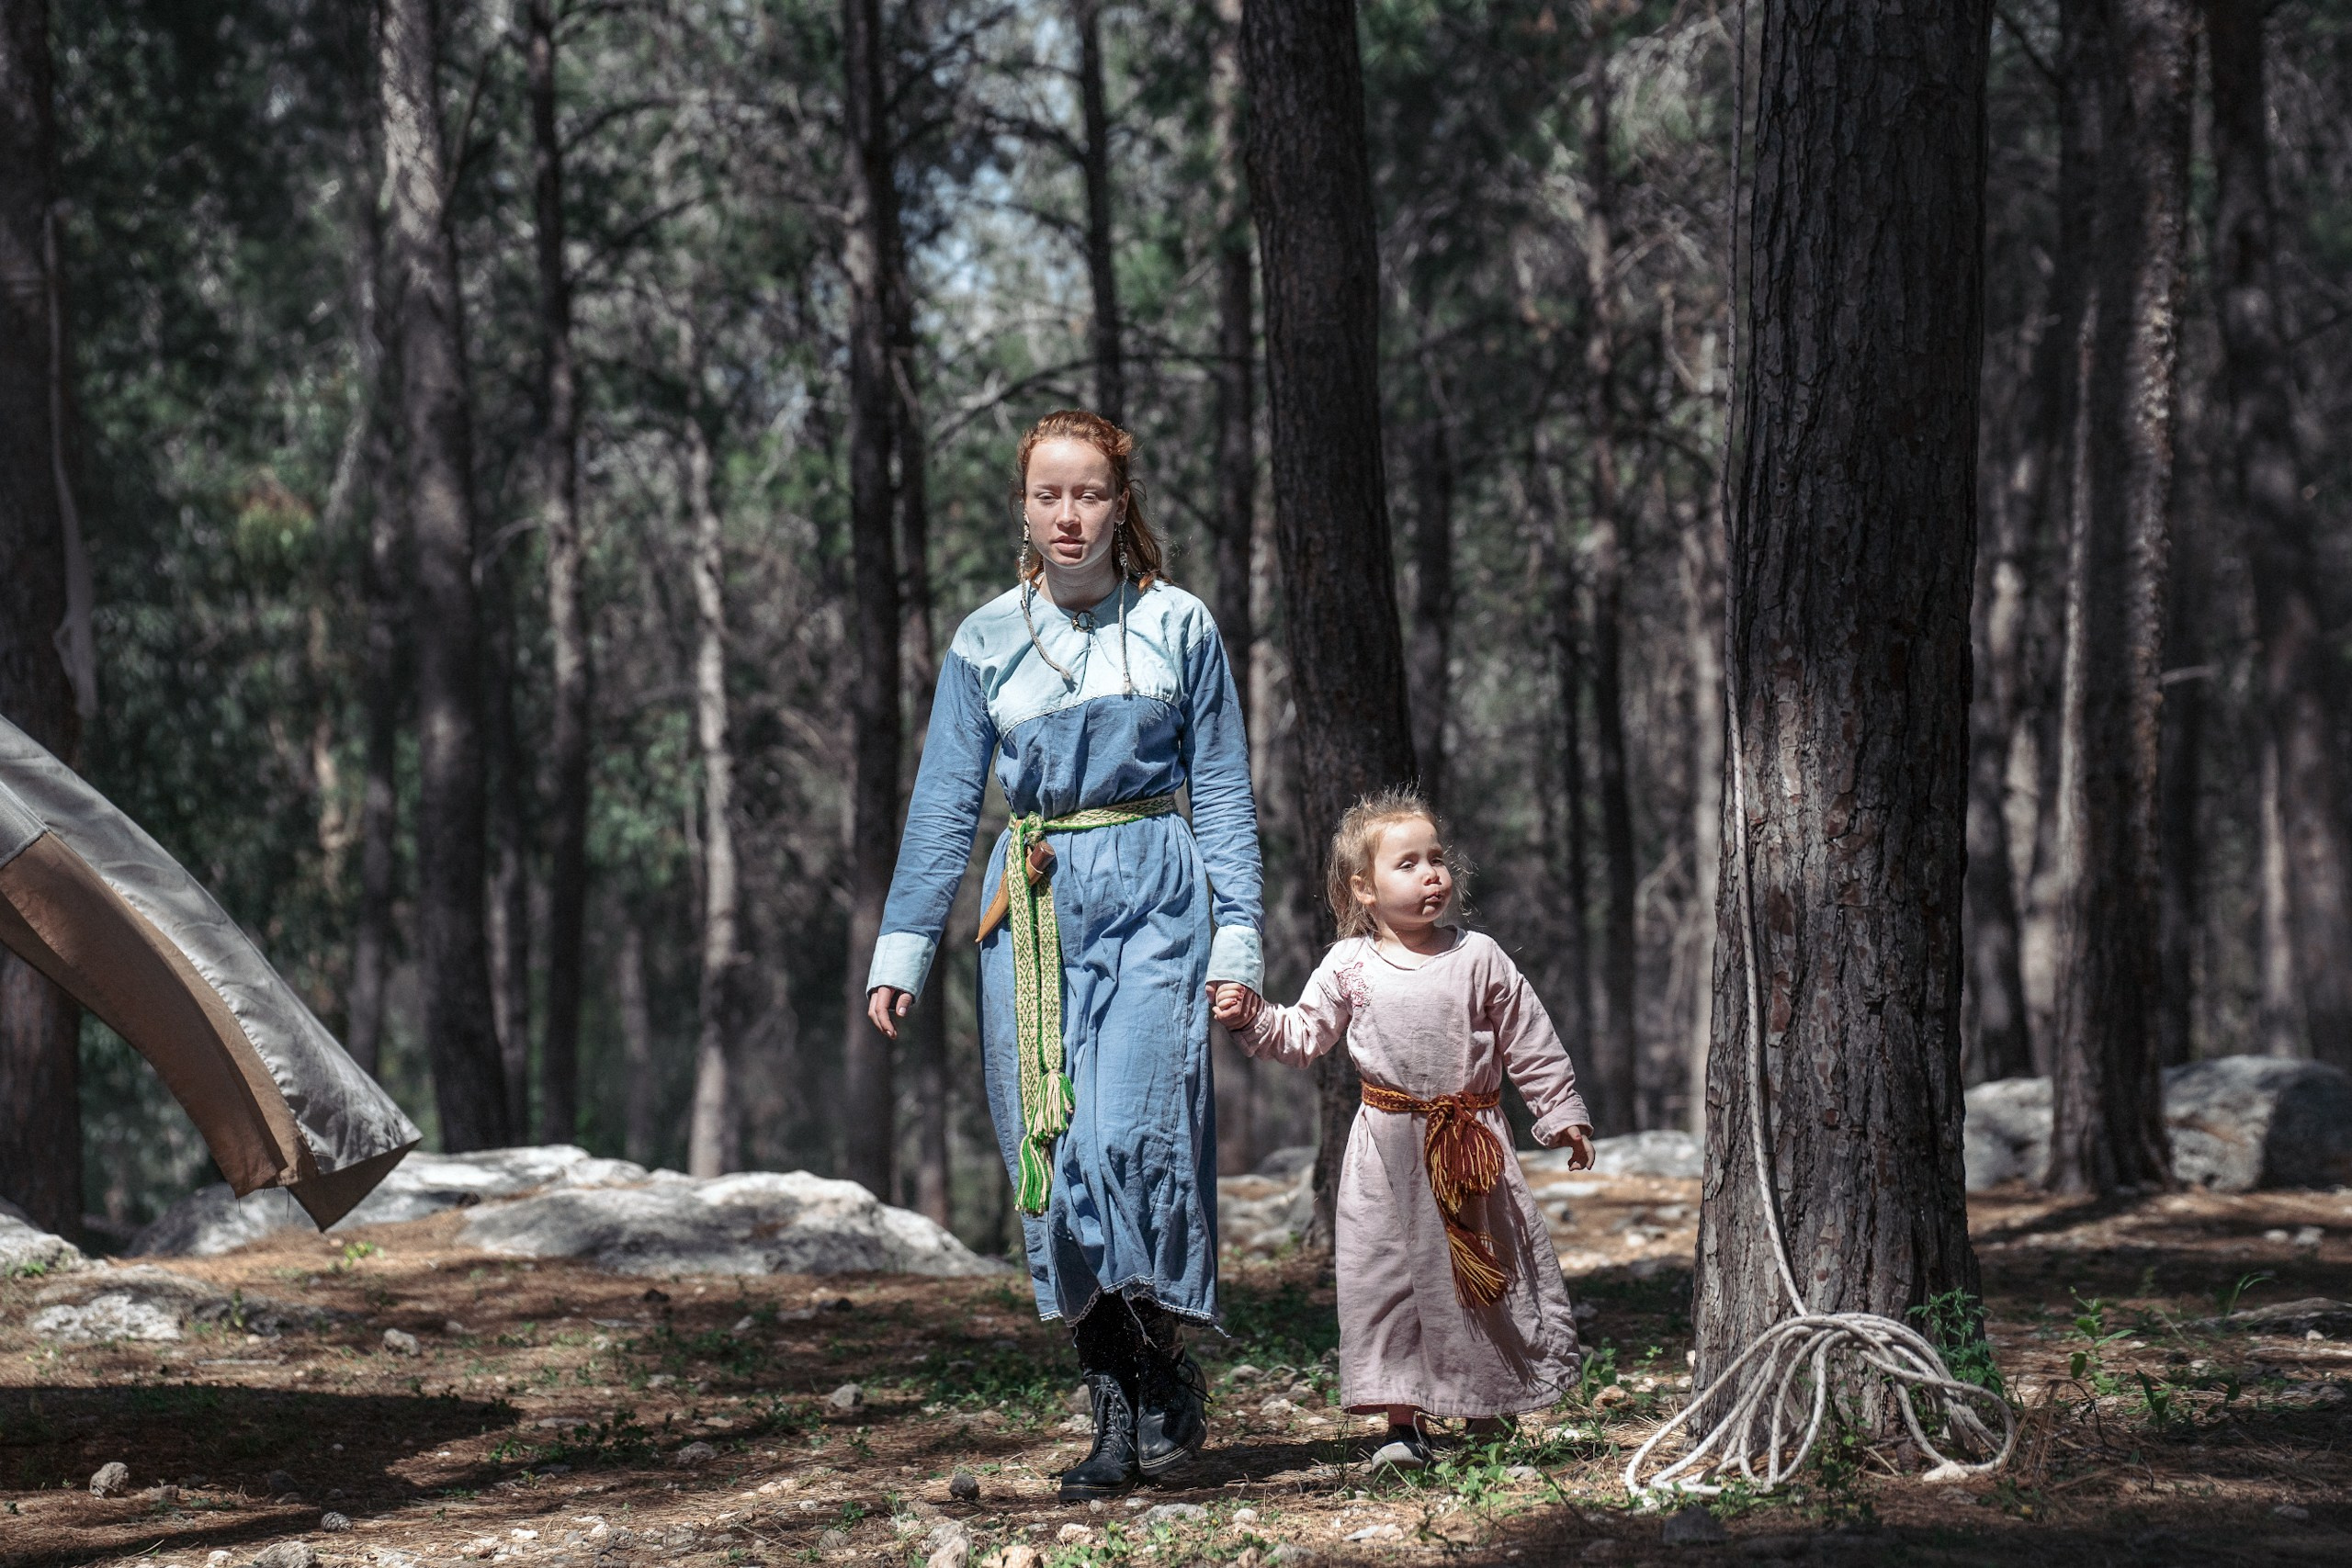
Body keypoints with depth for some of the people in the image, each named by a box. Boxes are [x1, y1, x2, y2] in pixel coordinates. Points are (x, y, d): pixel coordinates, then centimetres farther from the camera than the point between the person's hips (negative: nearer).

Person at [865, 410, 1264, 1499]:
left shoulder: (1179, 627, 3)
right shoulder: (985, 644, 8)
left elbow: (1223, 794, 6)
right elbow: (944, 807, 10)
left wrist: (1237, 939, -1)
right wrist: (900, 951, 4)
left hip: (1152, 899, -3)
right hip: (1033, 914, 3)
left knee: (1128, 1135, -17)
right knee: (1049, 1161, -2)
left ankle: (1168, 1380, -3)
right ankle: (1118, 1415, 5)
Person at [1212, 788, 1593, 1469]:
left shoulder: (1478, 958, 1)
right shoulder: (1349, 967, 1)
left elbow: (1529, 1044, 7)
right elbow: (1302, 1037, 6)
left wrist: (1562, 1113, 7)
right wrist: (1251, 1018, -10)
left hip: (1473, 1143, 0)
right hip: (1388, 1151, 0)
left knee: (1491, 1273, 5)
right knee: (1386, 1275, -3)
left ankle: (1488, 1411, 22)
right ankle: (1405, 1422, 5)